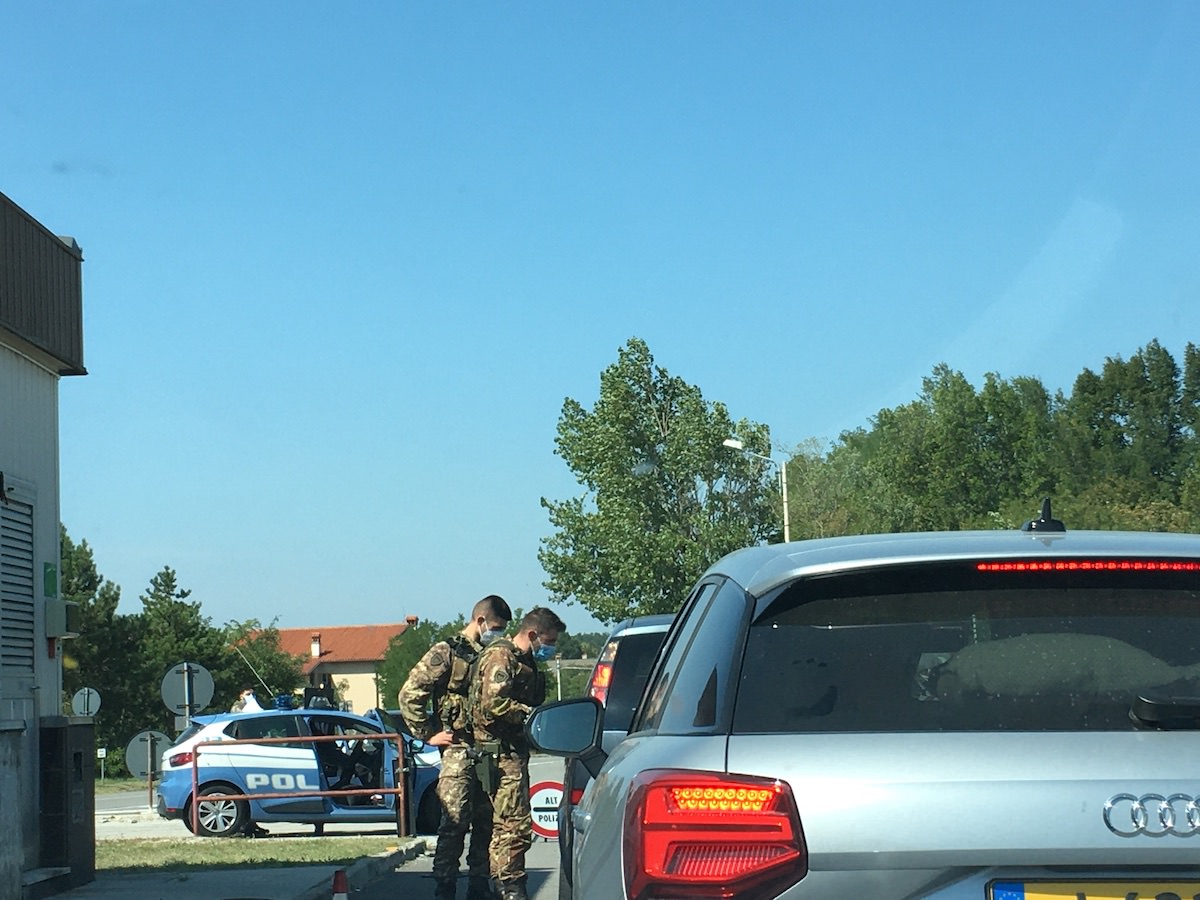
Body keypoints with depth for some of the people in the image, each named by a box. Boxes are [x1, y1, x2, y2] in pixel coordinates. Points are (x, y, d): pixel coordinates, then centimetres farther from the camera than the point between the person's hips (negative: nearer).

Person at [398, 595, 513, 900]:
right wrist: (429, 735, -8)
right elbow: (409, 694, -8)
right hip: (459, 751, -7)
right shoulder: (446, 653, -4)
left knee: (486, 824, 8)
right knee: (455, 823, -10)